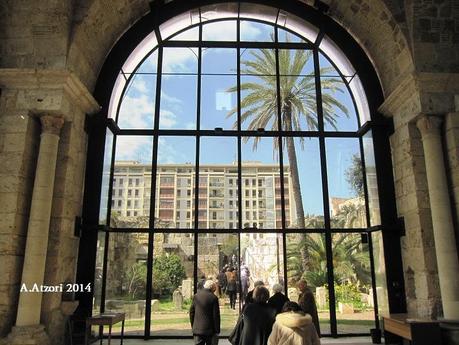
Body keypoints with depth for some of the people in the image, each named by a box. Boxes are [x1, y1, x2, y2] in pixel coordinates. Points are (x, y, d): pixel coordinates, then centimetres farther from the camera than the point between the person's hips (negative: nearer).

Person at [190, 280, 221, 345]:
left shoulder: (196, 296, 3)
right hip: (209, 330, -4)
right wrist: (217, 331, -3)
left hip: (197, 329, 4)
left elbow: (191, 311, 9)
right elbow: (216, 315, -10)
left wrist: (193, 326, 18)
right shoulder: (213, 297, -12)